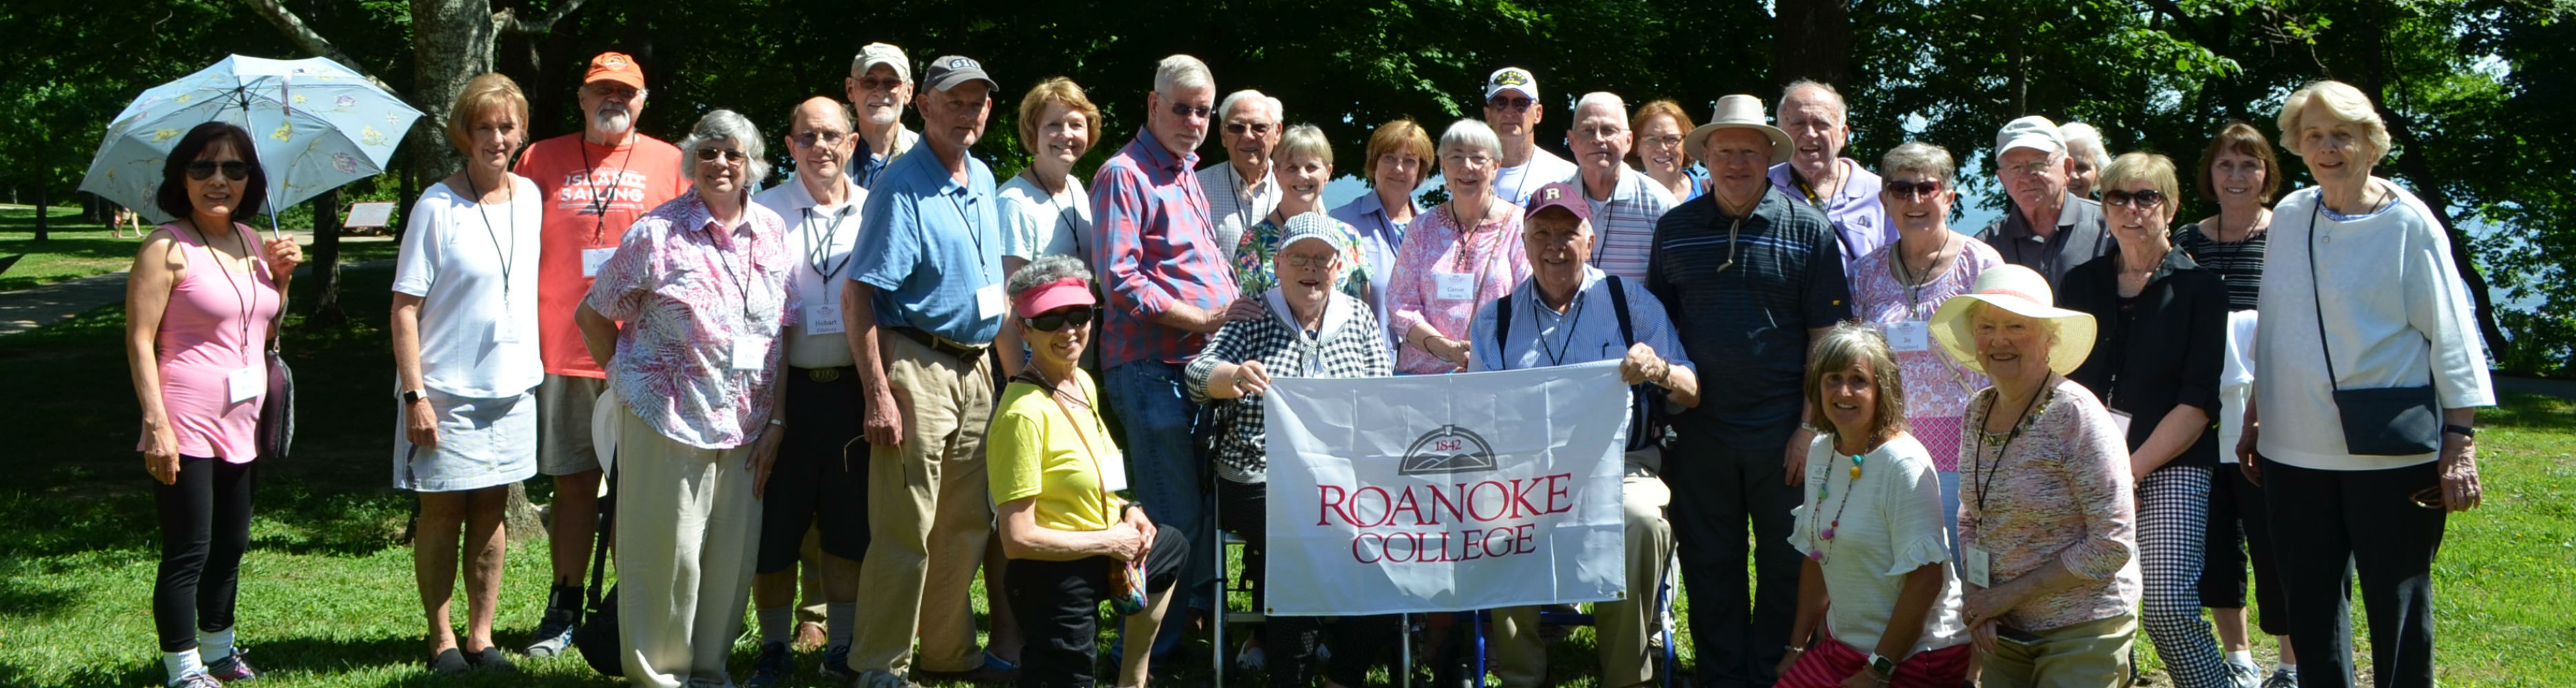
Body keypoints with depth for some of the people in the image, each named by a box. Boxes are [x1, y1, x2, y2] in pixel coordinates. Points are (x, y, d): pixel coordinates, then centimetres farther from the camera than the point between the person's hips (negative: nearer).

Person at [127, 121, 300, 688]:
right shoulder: (167, 248, -10)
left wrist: (281, 275, 2)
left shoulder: (252, 243, 10)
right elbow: (139, 341, -13)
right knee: (188, 552, -2)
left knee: (231, 545, 17)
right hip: (187, 425, -7)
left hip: (242, 423, 7)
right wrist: (157, 424, -19)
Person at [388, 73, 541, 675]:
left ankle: (481, 636, 18)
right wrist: (414, 394, -16)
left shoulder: (530, 196, 5)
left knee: (492, 510, 10)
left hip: (512, 386, 5)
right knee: (442, 510, 3)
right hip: (447, 391, -5)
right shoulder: (437, 207, -11)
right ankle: (441, 639, 14)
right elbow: (405, 307, -11)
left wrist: (535, 364, 12)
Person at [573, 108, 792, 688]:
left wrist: (776, 421, 6)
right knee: (667, 551, 0)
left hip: (744, 424, 4)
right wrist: (626, 378, 3)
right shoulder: (657, 233, -5)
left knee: (732, 555, 9)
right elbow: (594, 315, 4)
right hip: (668, 419, -4)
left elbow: (783, 334, 10)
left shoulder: (773, 233, 7)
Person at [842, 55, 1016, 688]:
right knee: (905, 529, -6)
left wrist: (996, 357, 17)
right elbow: (857, 294, -16)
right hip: (917, 367, -8)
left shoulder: (983, 179, 12)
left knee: (966, 525, 13)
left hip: (975, 368, 8)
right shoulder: (902, 189, -12)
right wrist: (878, 394, -21)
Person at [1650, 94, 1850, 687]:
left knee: (1786, 565, 6)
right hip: (1700, 427, 2)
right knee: (1709, 565, 8)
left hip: (1781, 431, -2)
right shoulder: (1675, 229, 7)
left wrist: (1811, 427, -8)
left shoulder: (1808, 228, 0)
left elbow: (1826, 337, -2)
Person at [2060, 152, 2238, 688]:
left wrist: (2131, 469, -12)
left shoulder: (2199, 288, 4)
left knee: (2167, 604, -16)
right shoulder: (2081, 284, 14)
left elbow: (2197, 402, -3)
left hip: (2171, 464, -3)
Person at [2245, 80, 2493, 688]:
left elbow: (2452, 334, -6)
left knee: (2398, 604, 3)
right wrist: (2255, 419, 17)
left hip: (2391, 453, -4)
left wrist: (2460, 439, -11)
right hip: (2295, 450, 5)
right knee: (2309, 605, 10)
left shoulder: (2408, 222, -5)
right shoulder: (2288, 216, 8)